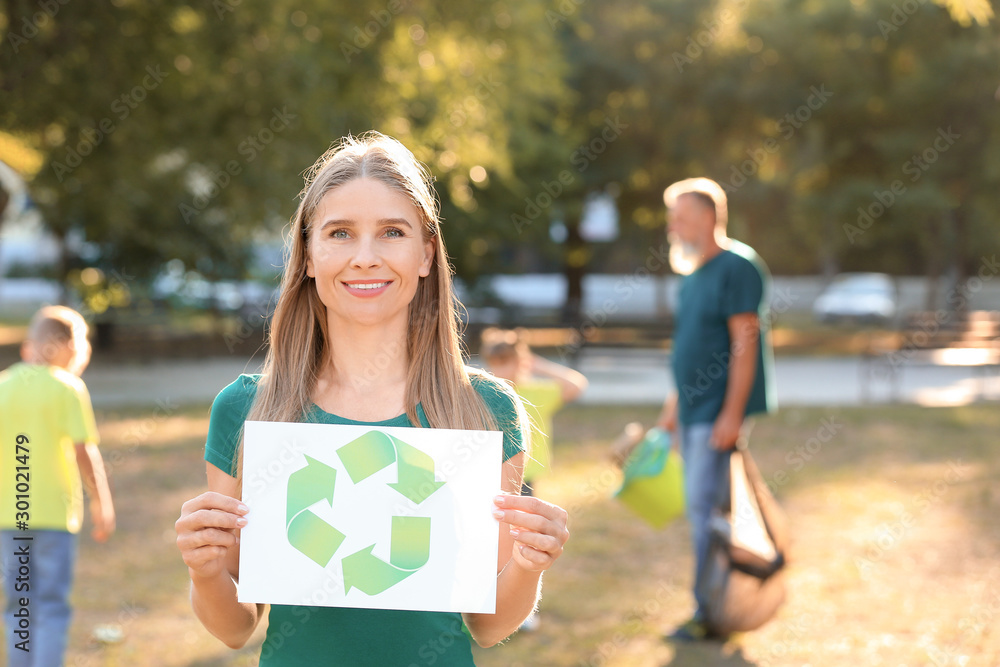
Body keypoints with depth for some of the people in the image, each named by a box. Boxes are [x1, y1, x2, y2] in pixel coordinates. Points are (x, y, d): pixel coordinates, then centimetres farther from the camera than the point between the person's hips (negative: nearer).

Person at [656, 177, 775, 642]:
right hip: (694, 412, 9)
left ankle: (710, 613, -3)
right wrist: (675, 403, 20)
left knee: (706, 506, -10)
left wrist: (732, 414, -22)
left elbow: (745, 343, -18)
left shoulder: (737, 266, -13)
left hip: (722, 413, -9)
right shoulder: (693, 274, 16)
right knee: (701, 508, 11)